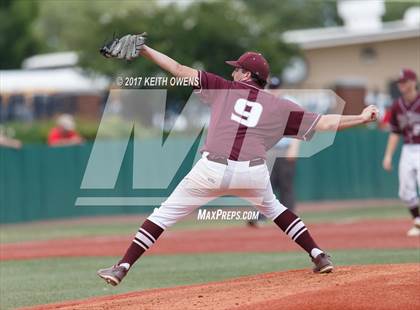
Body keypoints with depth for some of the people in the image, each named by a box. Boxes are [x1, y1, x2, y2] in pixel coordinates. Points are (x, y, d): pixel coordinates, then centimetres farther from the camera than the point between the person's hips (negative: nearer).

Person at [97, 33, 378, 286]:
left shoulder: (224, 88, 15)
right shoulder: (277, 106, 16)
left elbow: (180, 71, 12)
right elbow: (322, 122, 12)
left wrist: (144, 50, 16)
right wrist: (361, 118, 21)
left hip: (213, 169, -2)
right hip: (254, 172, 3)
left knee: (165, 213, 7)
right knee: (273, 208, 33)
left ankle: (122, 267, -1)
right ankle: (320, 256, 23)